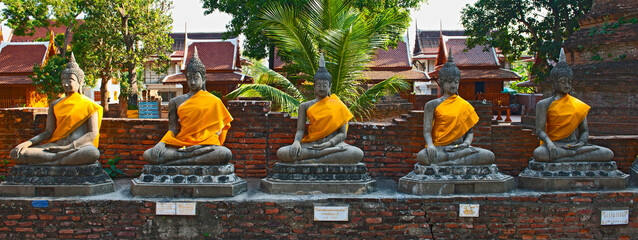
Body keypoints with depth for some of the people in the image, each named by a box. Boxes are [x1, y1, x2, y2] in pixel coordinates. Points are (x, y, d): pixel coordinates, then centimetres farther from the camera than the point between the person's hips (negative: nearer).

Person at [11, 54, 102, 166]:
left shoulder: (88, 105, 10)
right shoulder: (55, 105, 21)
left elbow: (93, 133, -1)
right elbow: (48, 132, 15)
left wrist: (69, 147, -16)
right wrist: (28, 143, -5)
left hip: (80, 145, -4)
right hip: (57, 145, 4)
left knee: (93, 153, -43)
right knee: (15, 153, -21)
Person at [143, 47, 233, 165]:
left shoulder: (214, 101, 15)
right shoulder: (175, 102, 20)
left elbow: (218, 129, 13)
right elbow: (172, 130, 13)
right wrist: (161, 143, -8)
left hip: (205, 144, -2)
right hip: (180, 145, 2)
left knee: (226, 154, -38)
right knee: (148, 155, -27)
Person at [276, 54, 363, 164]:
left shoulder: (338, 106, 11)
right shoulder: (305, 106, 15)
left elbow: (342, 133, 4)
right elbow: (300, 130, 7)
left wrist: (329, 143, -17)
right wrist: (296, 142, -18)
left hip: (333, 143, -1)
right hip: (311, 145, 1)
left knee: (358, 154, -33)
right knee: (281, 153, -29)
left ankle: (314, 160, -35)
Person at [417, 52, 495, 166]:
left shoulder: (465, 105, 18)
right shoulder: (433, 105, 8)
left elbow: (470, 131, 17)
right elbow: (427, 130, -1)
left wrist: (467, 142, -7)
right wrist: (430, 145, -24)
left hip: (459, 147, 3)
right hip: (440, 148, -3)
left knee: (489, 156, -26)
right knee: (421, 157, -39)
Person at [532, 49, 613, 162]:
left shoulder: (579, 105, 17)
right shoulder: (544, 104, 5)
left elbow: (585, 130, 16)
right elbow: (540, 130, -4)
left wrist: (581, 143, -9)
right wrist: (549, 143, -27)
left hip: (574, 145, 4)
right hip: (555, 145, -4)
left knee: (609, 154, -21)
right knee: (538, 153, -41)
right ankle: (582, 152, -29)